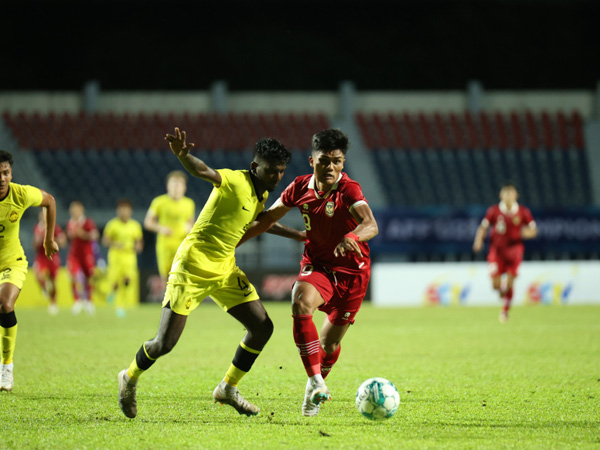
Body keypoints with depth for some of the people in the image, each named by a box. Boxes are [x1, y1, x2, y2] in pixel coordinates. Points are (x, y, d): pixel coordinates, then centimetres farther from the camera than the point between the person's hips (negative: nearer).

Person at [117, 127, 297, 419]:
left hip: (225, 269, 8)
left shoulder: (262, 195, 9)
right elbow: (203, 171, -37)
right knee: (164, 344, -8)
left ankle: (228, 389, 15)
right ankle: (130, 378, 22)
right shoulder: (235, 181, -17)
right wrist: (182, 155, -58)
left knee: (262, 327, 0)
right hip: (192, 266, -8)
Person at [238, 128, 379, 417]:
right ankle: (317, 383, -34)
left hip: (351, 271, -2)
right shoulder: (301, 187, -6)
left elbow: (371, 225, -39)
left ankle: (312, 393, 39)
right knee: (301, 303, -32)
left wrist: (353, 236, -61)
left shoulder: (349, 190, -20)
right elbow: (267, 219, 8)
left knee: (330, 344, 7)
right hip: (317, 265, 2)